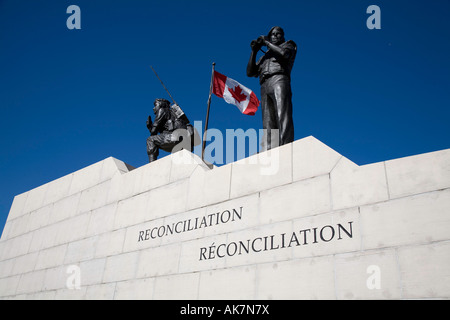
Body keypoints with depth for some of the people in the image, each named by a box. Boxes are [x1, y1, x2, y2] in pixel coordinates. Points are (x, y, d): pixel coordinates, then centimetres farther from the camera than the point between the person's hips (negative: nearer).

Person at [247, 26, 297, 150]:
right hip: (264, 86, 4)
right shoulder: (265, 56, 36)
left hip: (279, 79, -4)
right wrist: (254, 51, 17)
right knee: (268, 123, -12)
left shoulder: (288, 45, 26)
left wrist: (267, 42, 11)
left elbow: (284, 53, 0)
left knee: (283, 116, -23)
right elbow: (250, 72, 25)